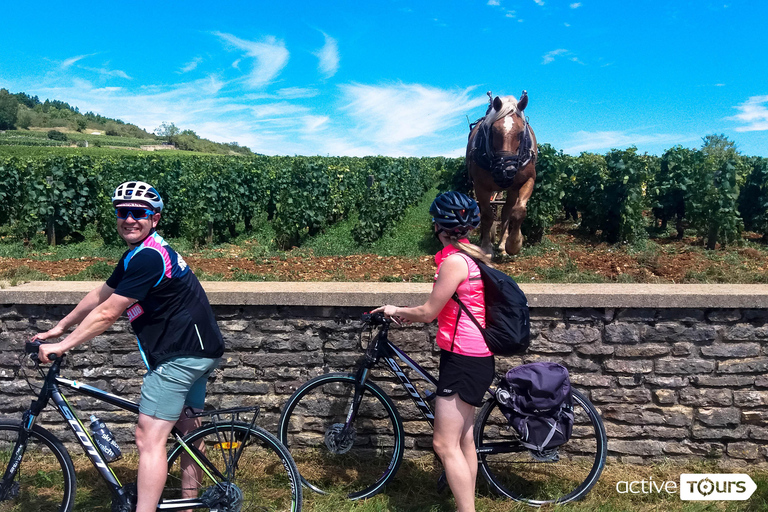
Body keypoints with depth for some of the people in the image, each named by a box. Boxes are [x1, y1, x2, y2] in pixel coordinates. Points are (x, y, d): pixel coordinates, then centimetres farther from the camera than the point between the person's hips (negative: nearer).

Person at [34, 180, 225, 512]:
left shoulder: (148, 257, -19)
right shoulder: (138, 254, 14)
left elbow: (107, 314, -18)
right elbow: (99, 295, 21)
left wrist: (62, 345, -8)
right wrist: (59, 328, 22)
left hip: (180, 354, -11)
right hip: (199, 350, 11)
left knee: (149, 438, -10)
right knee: (186, 430, 20)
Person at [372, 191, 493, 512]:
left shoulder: (454, 260, -18)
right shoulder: (471, 256, 11)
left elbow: (429, 313, -13)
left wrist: (397, 312, 3)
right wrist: (409, 314, 17)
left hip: (464, 359, -10)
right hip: (475, 356, 10)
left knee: (445, 444, -5)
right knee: (464, 440, 16)